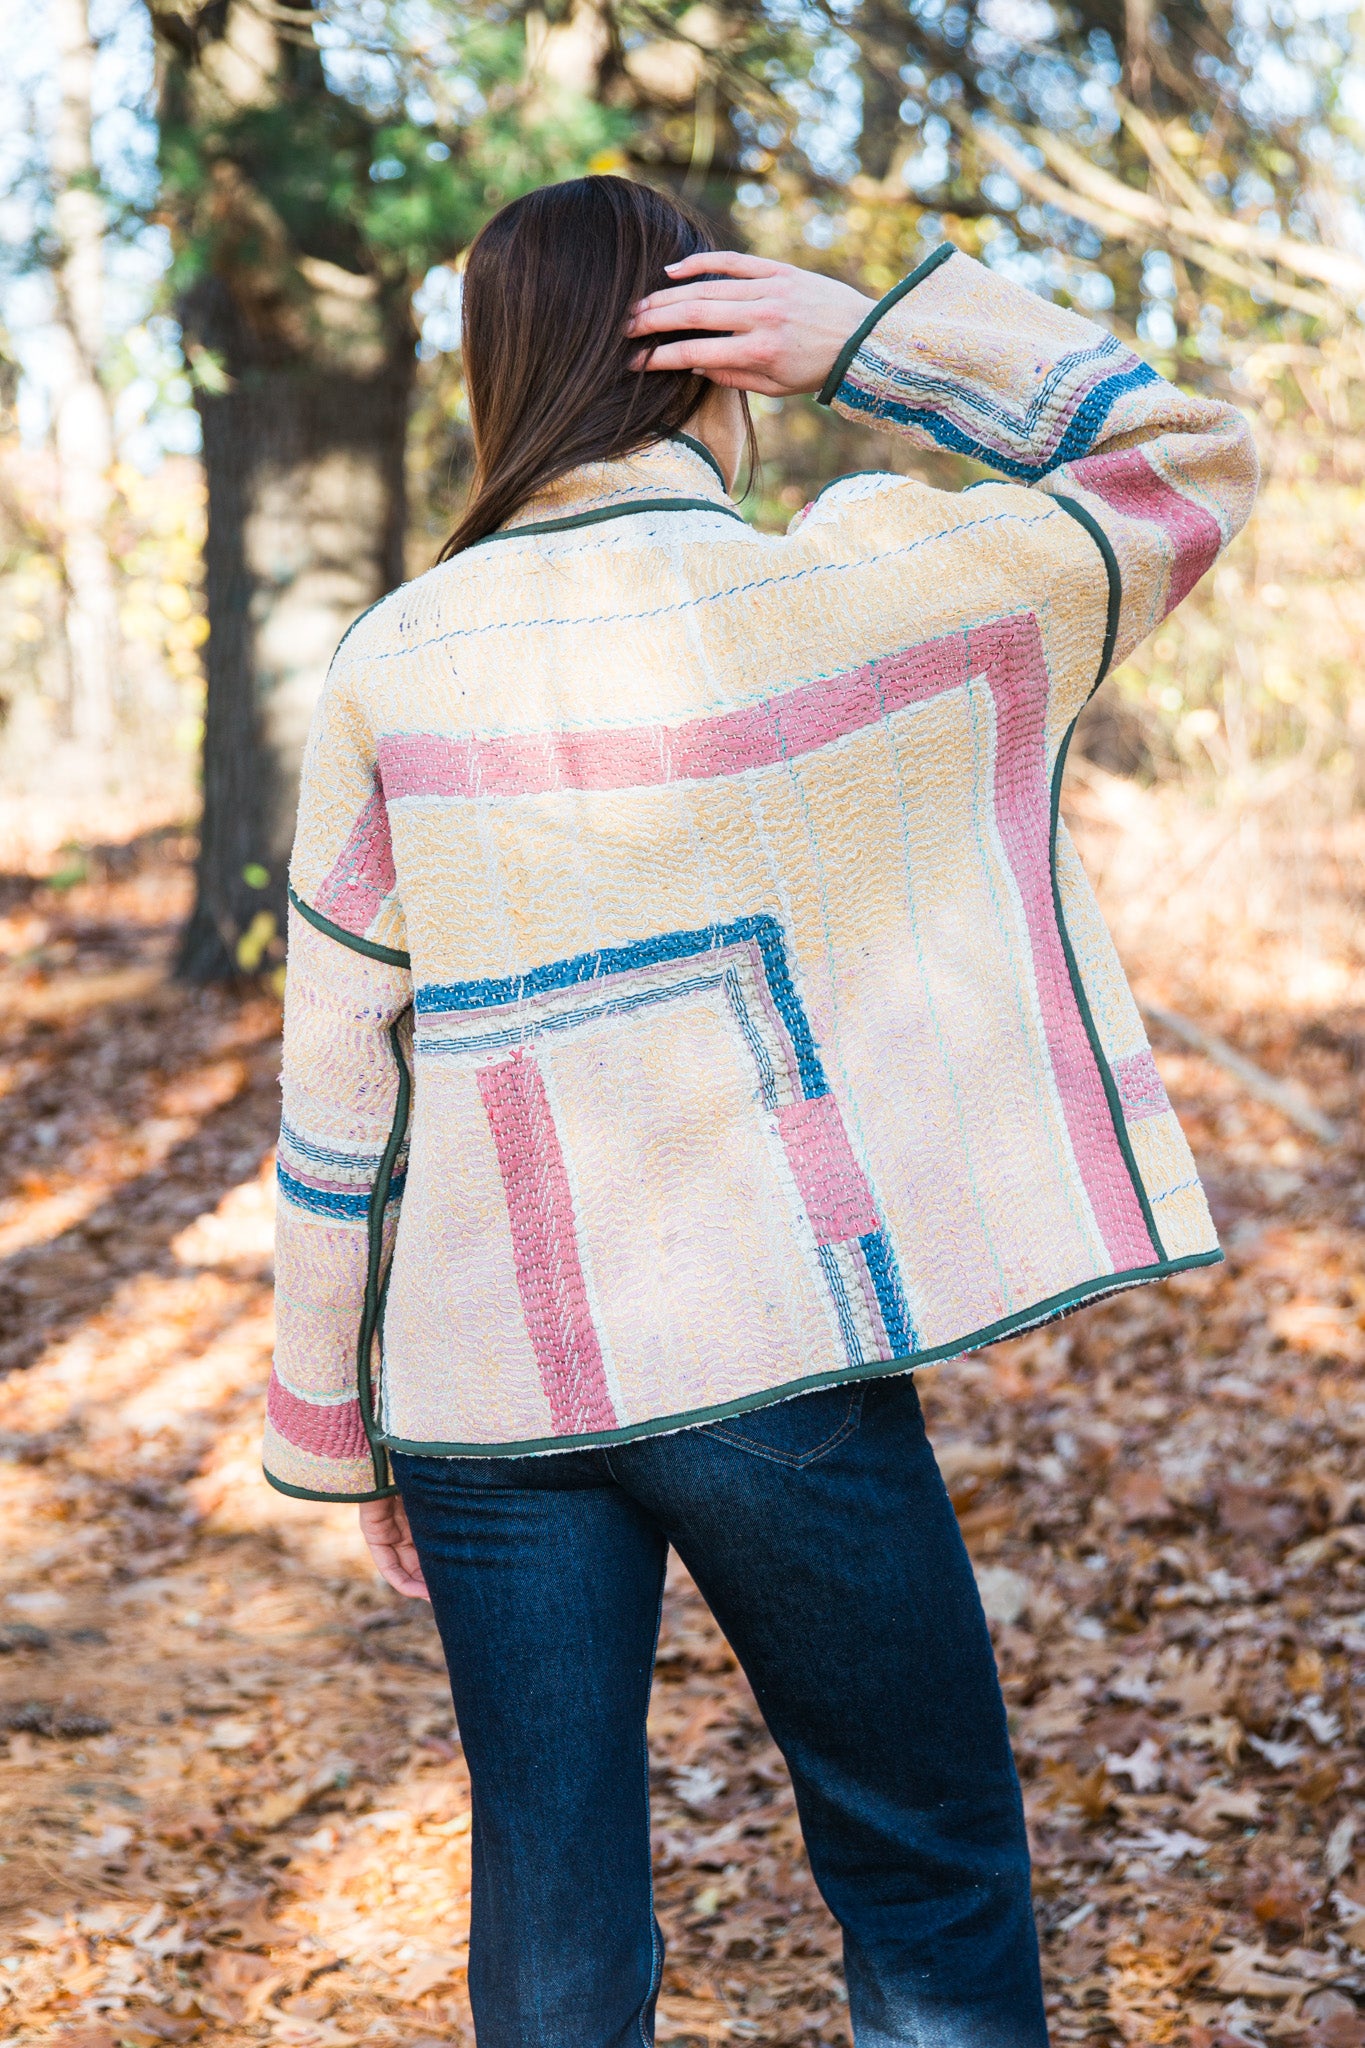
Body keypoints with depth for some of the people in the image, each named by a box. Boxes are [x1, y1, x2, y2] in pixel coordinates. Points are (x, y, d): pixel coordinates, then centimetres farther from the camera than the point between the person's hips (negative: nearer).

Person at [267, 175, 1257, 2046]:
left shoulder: (397, 664, -1)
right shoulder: (873, 593, -8)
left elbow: (336, 1084, 1)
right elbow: (1197, 454, 7)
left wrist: (347, 1431, 11)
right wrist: (868, 336, -2)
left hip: (482, 1387, 3)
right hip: (769, 1362, -3)